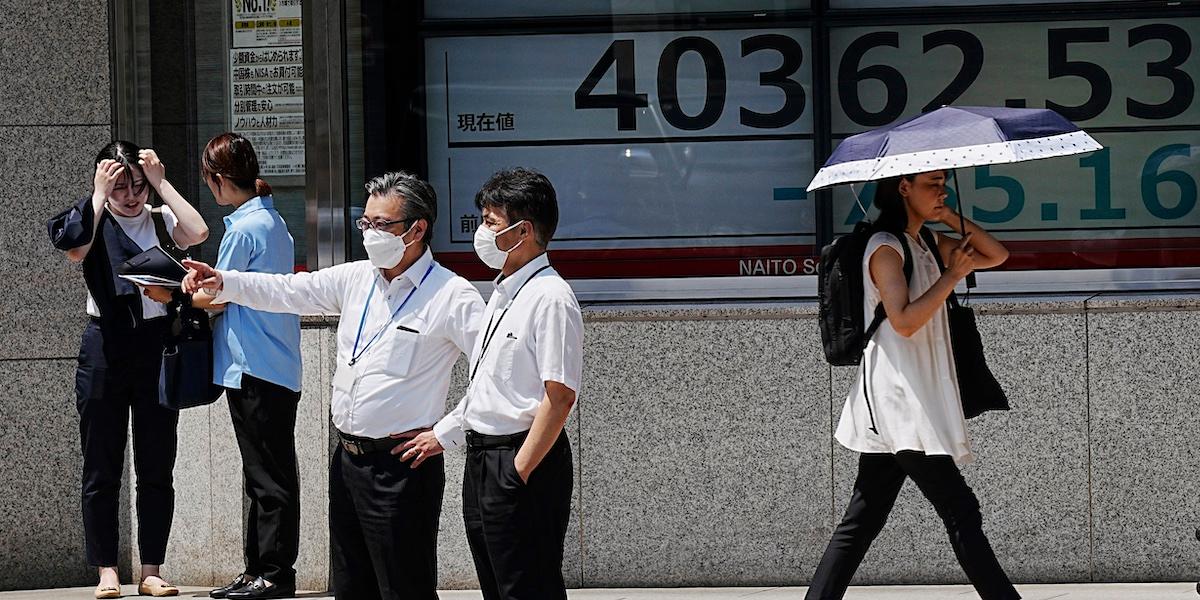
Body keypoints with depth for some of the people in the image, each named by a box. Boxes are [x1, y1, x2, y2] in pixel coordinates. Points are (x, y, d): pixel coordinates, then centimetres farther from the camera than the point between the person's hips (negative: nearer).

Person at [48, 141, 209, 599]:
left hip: (156, 345, 1)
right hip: (105, 349, -1)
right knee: (102, 467, 1)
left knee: (156, 466, 4)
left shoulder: (161, 220, 6)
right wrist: (99, 195, -12)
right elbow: (76, 250, -17)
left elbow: (197, 233, -14)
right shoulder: (91, 221, 4)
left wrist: (161, 182, -8)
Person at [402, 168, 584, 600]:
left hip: (524, 465, -10)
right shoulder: (503, 295, 14)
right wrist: (444, 435, 18)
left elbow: (559, 397, -20)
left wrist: (520, 469, -19)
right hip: (481, 459, 10)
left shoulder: (550, 298, -16)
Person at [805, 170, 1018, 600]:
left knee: (862, 521, 7)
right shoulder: (885, 247, -10)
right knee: (960, 509, -9)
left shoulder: (926, 246, 17)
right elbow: (904, 320, -21)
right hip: (898, 400, -10)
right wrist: (953, 275, -16)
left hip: (919, 398, 10)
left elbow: (996, 256, 19)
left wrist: (950, 219, 6)